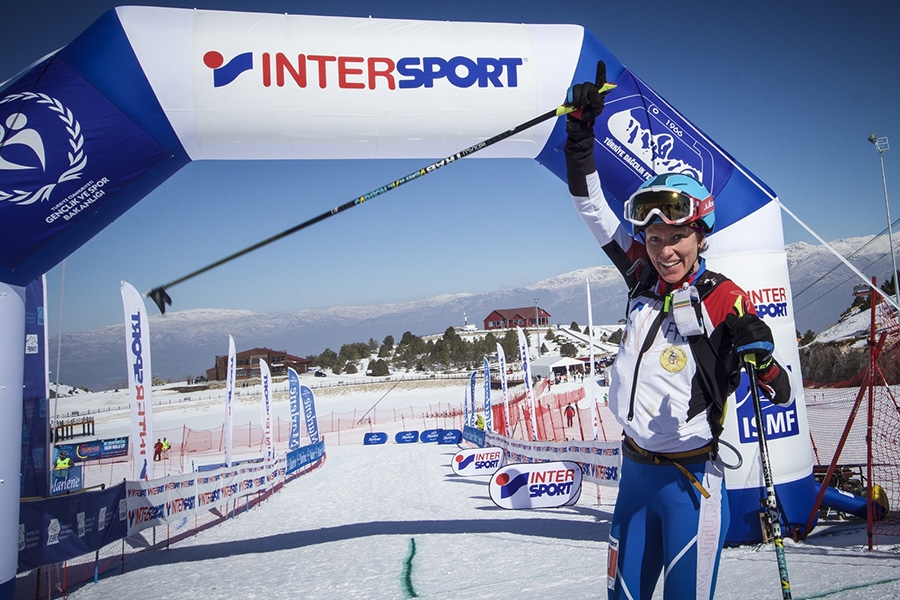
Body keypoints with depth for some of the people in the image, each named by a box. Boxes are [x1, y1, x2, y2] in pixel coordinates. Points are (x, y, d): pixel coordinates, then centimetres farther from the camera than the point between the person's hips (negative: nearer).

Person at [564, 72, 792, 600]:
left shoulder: (722, 298, -12)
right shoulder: (645, 278, 0)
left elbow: (781, 391, -12)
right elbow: (594, 209, 6)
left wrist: (760, 357, -35)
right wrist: (581, 129, 6)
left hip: (690, 478, -5)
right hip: (635, 467, 5)